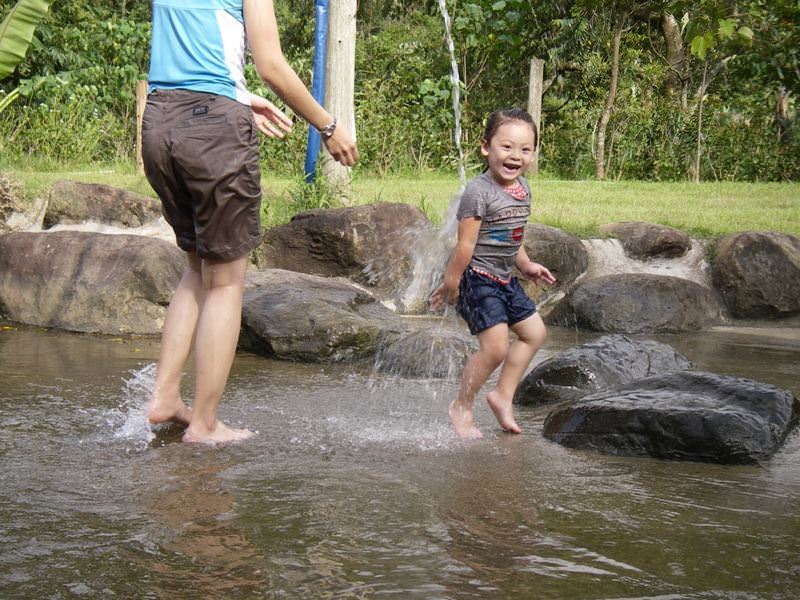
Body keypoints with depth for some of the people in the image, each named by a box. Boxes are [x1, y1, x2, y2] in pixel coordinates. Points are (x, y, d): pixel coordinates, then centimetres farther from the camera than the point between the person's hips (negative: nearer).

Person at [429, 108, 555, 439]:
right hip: (477, 278, -9)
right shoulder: (479, 191, -20)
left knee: (534, 331, 14)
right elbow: (466, 243, -18)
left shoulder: (522, 188, 7)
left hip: (504, 278, 9)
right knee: (495, 346, -14)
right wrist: (451, 283, -14)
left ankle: (502, 394, 24)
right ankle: (461, 407, 4)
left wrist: (526, 265, 25)